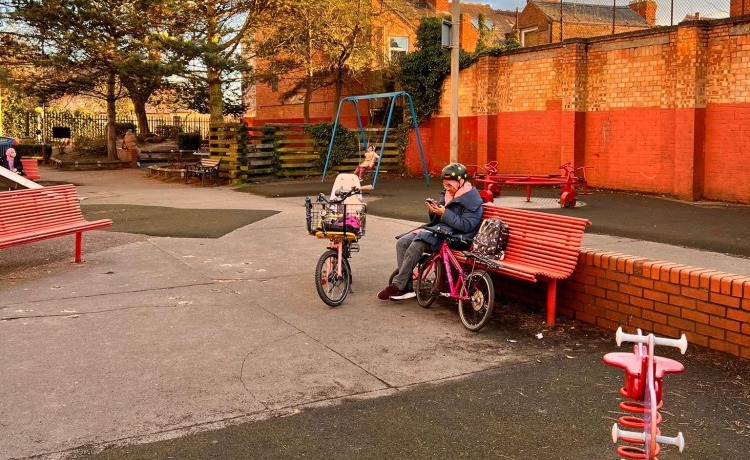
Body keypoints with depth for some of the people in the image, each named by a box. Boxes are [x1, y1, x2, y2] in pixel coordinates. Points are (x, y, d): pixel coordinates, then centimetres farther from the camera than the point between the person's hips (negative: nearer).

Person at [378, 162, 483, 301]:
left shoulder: (472, 199, -8)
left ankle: (397, 285, -22)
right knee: (402, 242, -8)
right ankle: (407, 288, -10)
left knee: (416, 245, -30)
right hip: (438, 229, 9)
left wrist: (444, 213, -21)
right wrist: (433, 210, -1)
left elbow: (467, 225, -19)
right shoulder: (447, 193, 18)